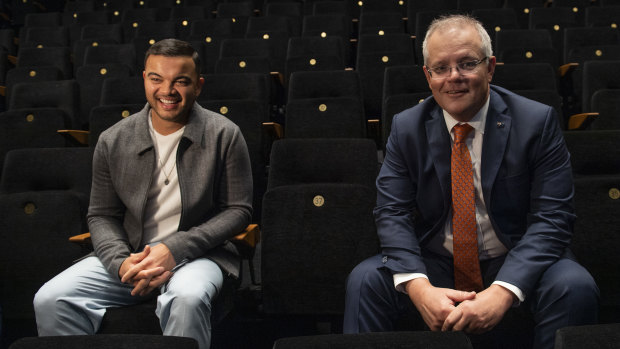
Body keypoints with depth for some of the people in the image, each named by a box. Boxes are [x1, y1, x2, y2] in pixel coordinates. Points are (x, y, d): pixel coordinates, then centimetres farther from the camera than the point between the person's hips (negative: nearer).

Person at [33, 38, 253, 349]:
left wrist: (174, 249, -15)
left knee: (187, 299, -38)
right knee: (50, 300, -17)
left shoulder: (224, 135, -4)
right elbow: (101, 216, 9)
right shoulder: (113, 141, 4)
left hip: (197, 253, -3)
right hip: (130, 254, 3)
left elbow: (238, 210, -4)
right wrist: (121, 262, -13)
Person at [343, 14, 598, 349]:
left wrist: (503, 291, -30)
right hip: (434, 263, 1)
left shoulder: (537, 121, -8)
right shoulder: (406, 128, -2)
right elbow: (392, 213, -8)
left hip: (515, 262, 0)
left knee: (576, 288, -29)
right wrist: (419, 287, -27)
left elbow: (551, 217, -14)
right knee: (363, 280, -22)